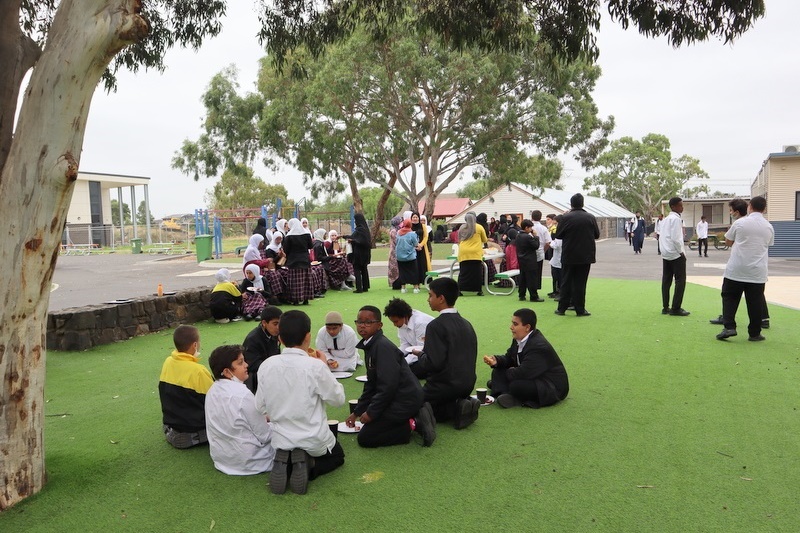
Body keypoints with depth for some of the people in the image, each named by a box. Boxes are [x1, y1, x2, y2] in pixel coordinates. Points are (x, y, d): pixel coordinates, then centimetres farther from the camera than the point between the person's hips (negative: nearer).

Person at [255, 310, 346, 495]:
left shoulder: (267, 365, -10)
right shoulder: (315, 366, -22)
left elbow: (260, 407, -1)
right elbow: (338, 399, -9)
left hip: (281, 440, 4)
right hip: (314, 440, -4)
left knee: (287, 452, 38)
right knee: (337, 455, 28)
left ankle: (285, 466, 4)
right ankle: (307, 467, -2)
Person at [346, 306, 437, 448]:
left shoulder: (383, 347, -20)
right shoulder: (370, 346, 11)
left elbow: (388, 385, -24)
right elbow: (371, 384, 19)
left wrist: (372, 412, -14)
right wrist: (357, 411, 19)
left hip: (405, 401, -10)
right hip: (398, 399, 10)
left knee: (365, 438, -8)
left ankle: (413, 425, -8)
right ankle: (417, 417, 12)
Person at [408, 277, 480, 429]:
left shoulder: (436, 325, -17)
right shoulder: (466, 324, 9)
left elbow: (433, 363, -24)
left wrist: (421, 355, -2)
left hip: (445, 386, -8)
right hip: (467, 384, 8)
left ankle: (455, 409, -9)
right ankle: (462, 403, 1)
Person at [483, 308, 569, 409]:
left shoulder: (539, 347, -30)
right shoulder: (519, 339, 0)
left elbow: (522, 374, -31)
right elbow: (509, 358, 8)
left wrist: (508, 372, -10)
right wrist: (496, 360, -13)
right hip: (532, 377, 10)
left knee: (516, 386, -35)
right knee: (498, 371, 3)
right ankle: (503, 393, -15)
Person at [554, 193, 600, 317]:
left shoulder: (565, 218, -10)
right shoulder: (591, 218, -5)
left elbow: (558, 235, -3)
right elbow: (597, 235, 5)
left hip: (568, 256, 0)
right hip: (585, 256, 1)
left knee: (566, 282, 9)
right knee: (580, 283, 5)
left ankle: (562, 308, 12)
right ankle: (580, 309, 8)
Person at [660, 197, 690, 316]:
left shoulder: (665, 219, 14)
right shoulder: (676, 219, -12)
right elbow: (675, 238, -19)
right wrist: (681, 252, -10)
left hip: (665, 254, 8)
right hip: (676, 254, -8)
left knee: (666, 281, 8)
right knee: (680, 281, -3)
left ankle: (665, 307, 11)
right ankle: (676, 309, -3)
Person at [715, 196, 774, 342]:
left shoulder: (740, 223, -5)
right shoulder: (769, 227, 4)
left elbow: (728, 242, 6)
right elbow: (768, 245, 16)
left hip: (736, 269, -2)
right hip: (757, 272, 2)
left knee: (729, 297, 7)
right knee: (755, 301, 7)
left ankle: (729, 327, -5)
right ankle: (754, 333, 12)